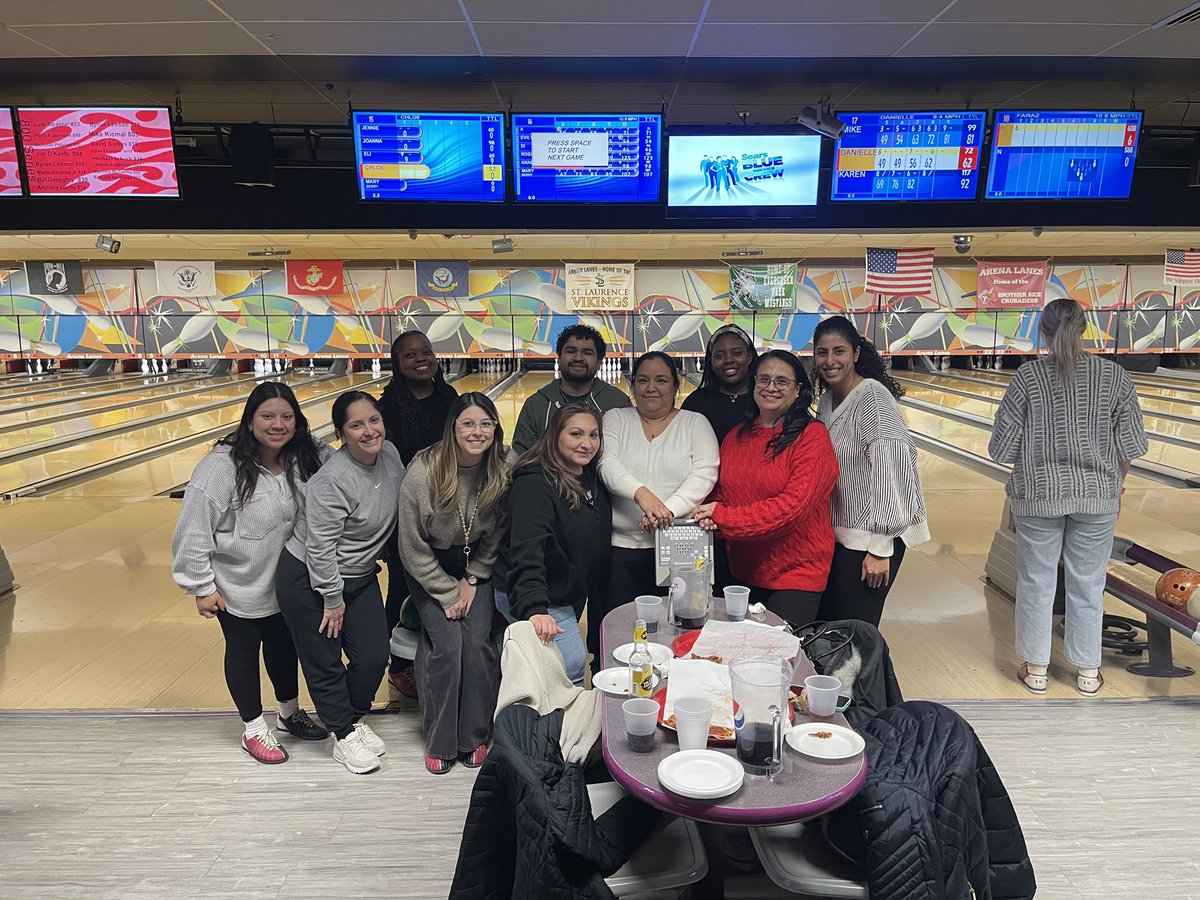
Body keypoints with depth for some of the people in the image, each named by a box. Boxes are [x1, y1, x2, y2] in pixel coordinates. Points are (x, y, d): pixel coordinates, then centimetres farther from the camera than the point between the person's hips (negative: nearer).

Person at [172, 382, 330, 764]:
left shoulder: (308, 458, -13)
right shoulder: (221, 467, -26)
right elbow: (194, 530, -21)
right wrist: (202, 586, -17)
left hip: (285, 582, 5)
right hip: (238, 585, -4)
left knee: (284, 645, 22)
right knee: (243, 650, 15)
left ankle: (290, 714, 44)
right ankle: (254, 729, 33)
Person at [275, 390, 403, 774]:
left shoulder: (390, 454, -7)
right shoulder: (332, 481, -28)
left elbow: (399, 512, 13)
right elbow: (319, 547, -23)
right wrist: (332, 599, -17)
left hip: (359, 577, 7)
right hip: (308, 580, -6)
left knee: (374, 656, 7)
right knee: (325, 664, 7)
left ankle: (355, 718, 33)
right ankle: (345, 735, 28)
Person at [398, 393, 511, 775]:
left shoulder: (503, 472, -18)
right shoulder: (423, 472, -25)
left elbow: (497, 536, -3)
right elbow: (413, 549, -15)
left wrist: (471, 581, -6)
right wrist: (449, 594, -12)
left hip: (477, 565, 2)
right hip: (430, 569, -2)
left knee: (477, 643, -13)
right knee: (446, 644, -14)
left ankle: (474, 737, 9)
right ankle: (439, 743, 8)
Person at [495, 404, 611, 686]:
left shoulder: (591, 478, 2)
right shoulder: (535, 484, -25)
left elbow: (595, 544, 14)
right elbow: (526, 553, -36)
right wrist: (534, 609, -46)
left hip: (570, 595, 9)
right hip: (527, 599, -9)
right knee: (572, 664, -13)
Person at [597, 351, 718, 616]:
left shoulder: (695, 423, 8)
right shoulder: (615, 419, 9)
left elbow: (705, 474, -6)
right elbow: (606, 464, -8)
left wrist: (669, 508, -21)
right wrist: (641, 493, -26)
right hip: (620, 547, 1)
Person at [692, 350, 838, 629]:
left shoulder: (812, 436, -12)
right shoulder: (735, 436, 6)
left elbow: (793, 504, -21)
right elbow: (721, 492, 10)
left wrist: (724, 516, -22)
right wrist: (712, 517, -14)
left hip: (796, 573, -5)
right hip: (744, 572, 6)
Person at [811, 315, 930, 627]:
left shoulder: (873, 397, -18)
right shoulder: (827, 399, 7)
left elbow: (889, 473, -23)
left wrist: (880, 549, -23)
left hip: (871, 536, -8)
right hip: (838, 532, 8)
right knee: (822, 624, 14)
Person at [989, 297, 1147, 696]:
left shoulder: (1027, 376, -10)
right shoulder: (1114, 375, -5)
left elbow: (1004, 446, -8)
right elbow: (1129, 444, -2)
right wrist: (1115, 482, 15)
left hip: (1037, 495, -1)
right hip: (1096, 495, 2)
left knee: (1036, 582, 10)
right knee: (1088, 584, 13)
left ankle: (1036, 670, 21)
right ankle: (1087, 672, 26)